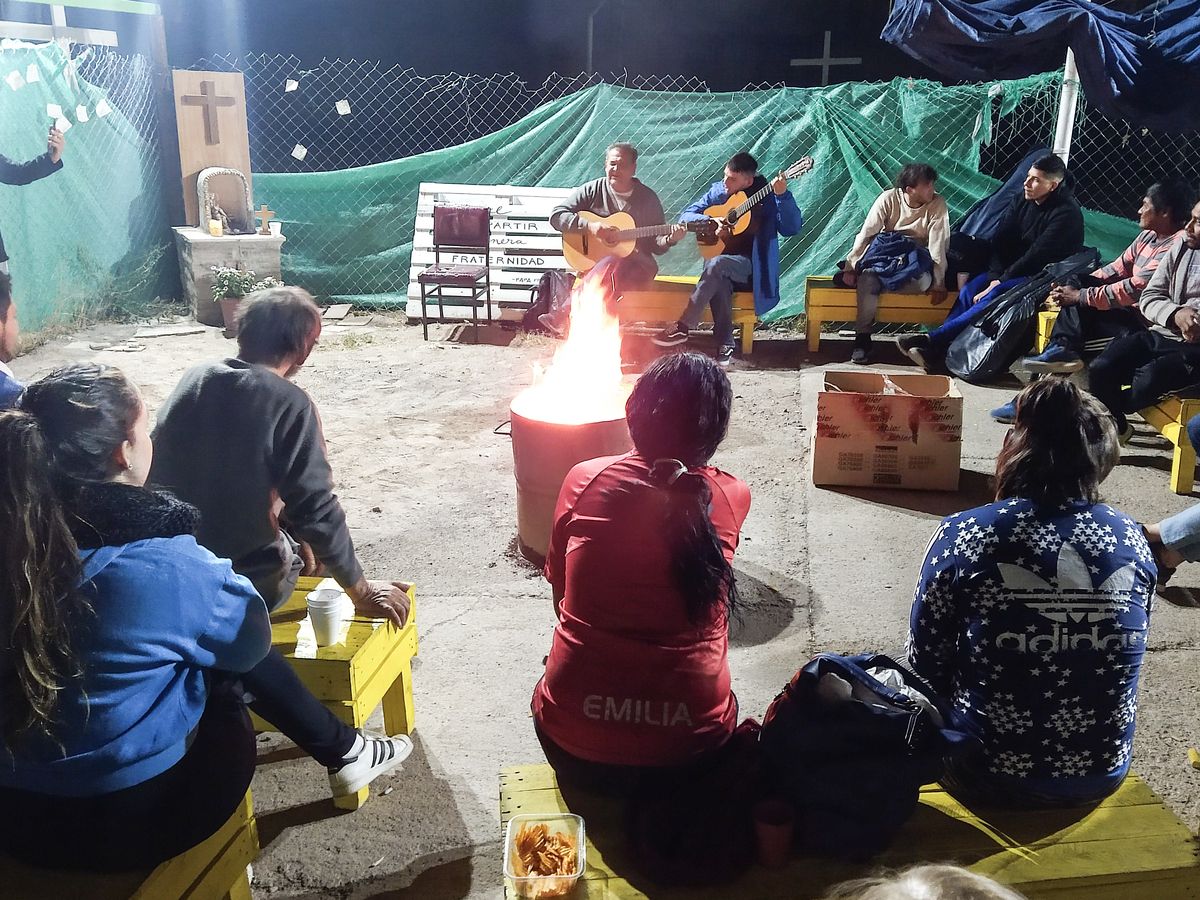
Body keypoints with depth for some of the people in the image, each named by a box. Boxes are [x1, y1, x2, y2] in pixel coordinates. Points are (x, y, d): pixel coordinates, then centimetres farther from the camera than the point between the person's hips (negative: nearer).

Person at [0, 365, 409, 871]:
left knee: (232, 650, 18)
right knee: (233, 656, 15)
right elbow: (250, 639, -7)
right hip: (131, 822, -6)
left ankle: (343, 751, 37)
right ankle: (343, 753, 35)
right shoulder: (164, 564, -26)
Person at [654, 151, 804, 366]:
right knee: (718, 279, -33)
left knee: (717, 265, -33)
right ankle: (725, 344, -29)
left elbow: (792, 228, -12)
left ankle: (682, 328, -30)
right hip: (720, 256, 3)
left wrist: (783, 196, -26)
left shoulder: (767, 195, -2)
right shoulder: (718, 191, 8)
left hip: (750, 264, -3)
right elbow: (686, 216, 8)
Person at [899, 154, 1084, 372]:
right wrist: (995, 276, -15)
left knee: (995, 295, -31)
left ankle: (934, 340, -37)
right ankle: (936, 350, -32)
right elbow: (1002, 240, 0)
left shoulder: (1067, 213, -16)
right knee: (970, 289, -19)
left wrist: (1000, 280, -22)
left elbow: (1036, 256, -21)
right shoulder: (1024, 200, 6)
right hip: (1013, 269, 7)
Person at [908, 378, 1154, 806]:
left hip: (989, 777, -3)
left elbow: (926, 665, -7)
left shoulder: (963, 535, -17)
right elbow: (1120, 656, 8)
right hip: (1103, 776, 4)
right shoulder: (1133, 540, -7)